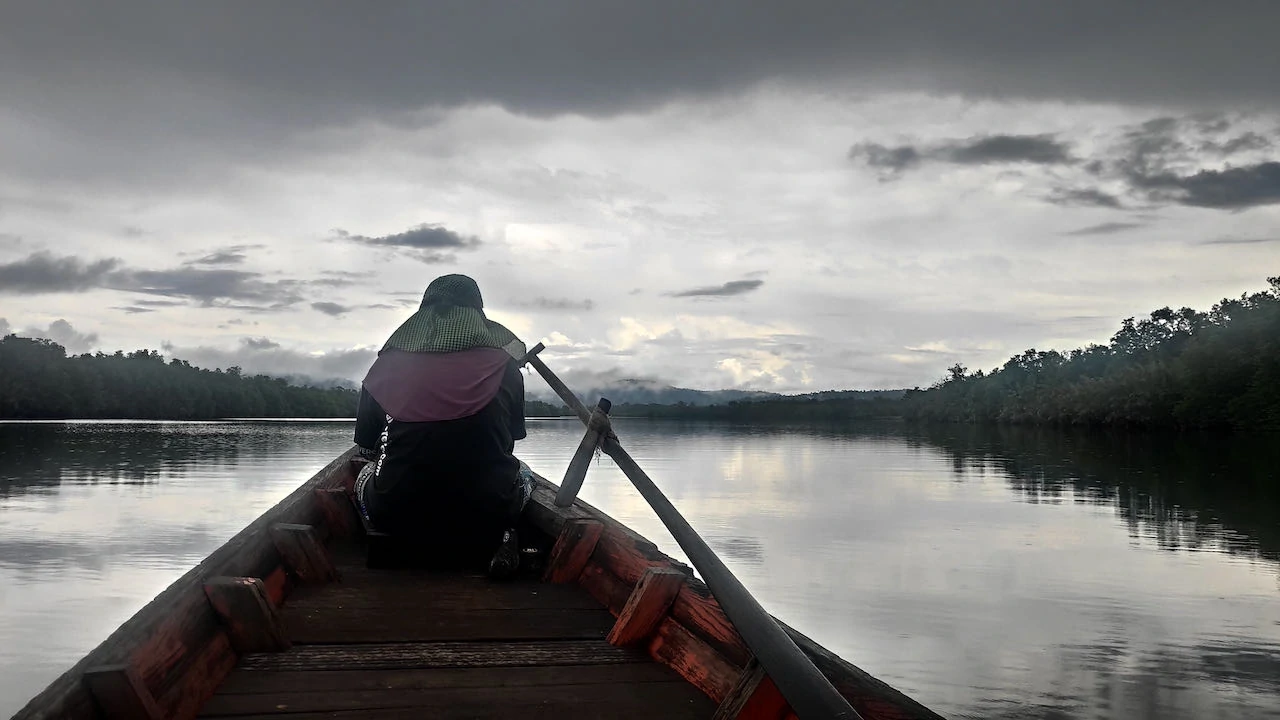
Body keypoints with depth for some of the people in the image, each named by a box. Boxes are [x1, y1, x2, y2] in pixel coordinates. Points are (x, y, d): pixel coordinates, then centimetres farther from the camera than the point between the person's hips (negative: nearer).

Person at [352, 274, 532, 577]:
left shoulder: (387, 364, 4)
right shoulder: (504, 365, 3)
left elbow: (366, 446, 15)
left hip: (395, 518, 1)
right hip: (487, 515, -1)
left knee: (365, 475, 34)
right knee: (522, 473, 32)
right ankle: (500, 537, 3)